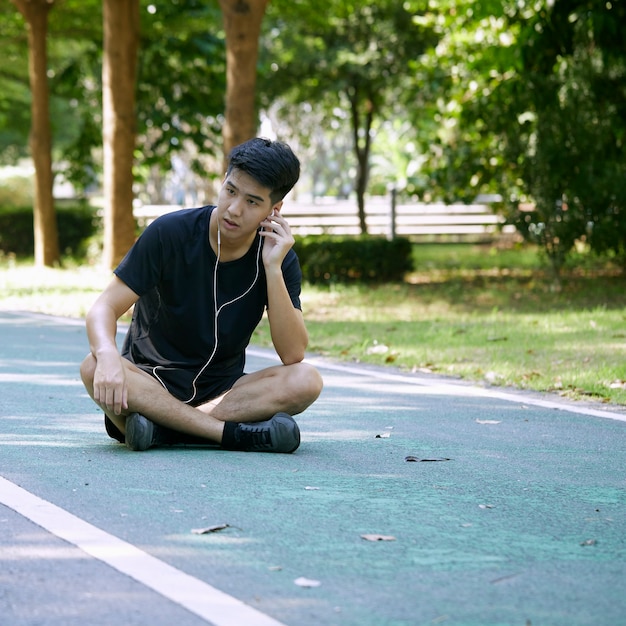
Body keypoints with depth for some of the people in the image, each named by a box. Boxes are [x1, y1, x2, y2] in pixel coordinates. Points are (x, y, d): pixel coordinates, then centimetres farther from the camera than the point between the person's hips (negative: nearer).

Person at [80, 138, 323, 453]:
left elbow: (293, 354, -15)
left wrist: (273, 268, -23)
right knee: (94, 369, -34)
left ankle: (159, 425, -29)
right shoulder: (170, 233, -11)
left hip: (222, 390, 2)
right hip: (150, 382, -1)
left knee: (306, 381, -26)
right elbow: (104, 308, -14)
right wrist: (108, 356, -37)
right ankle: (239, 434, -35)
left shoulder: (280, 257, -5)